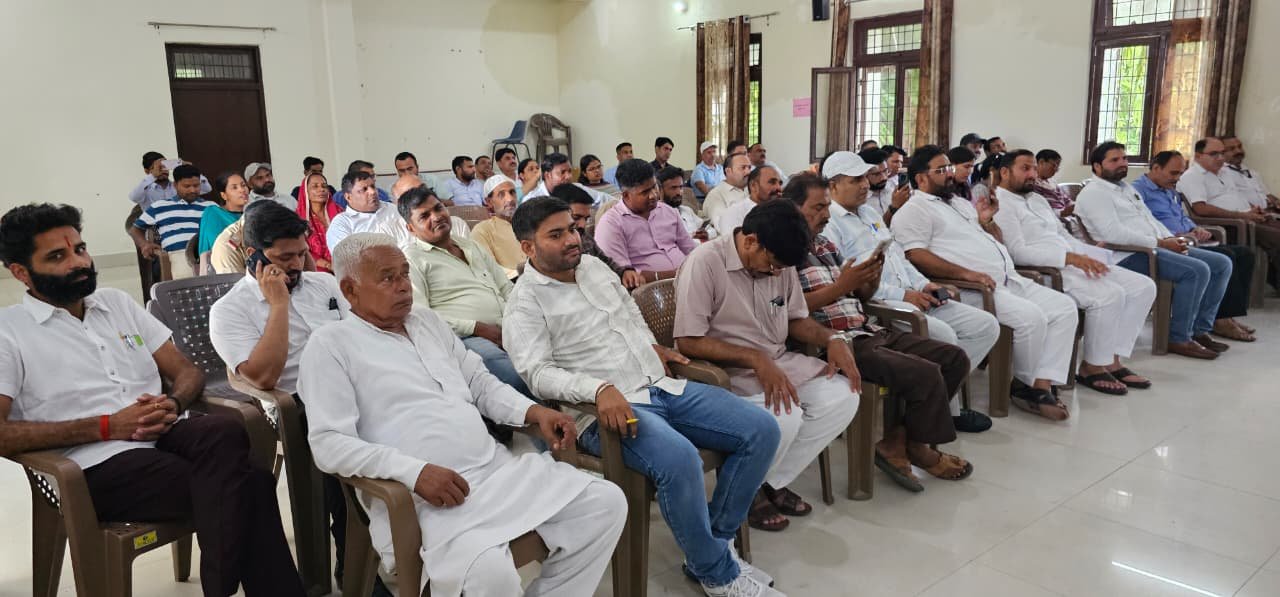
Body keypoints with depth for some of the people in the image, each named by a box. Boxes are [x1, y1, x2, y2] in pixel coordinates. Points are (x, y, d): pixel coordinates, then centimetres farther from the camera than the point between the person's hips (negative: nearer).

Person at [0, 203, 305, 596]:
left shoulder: (118, 303, 19)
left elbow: (188, 371, 18)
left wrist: (173, 405, -6)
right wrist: (107, 426, -15)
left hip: (168, 434, 5)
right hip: (101, 465, -5)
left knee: (225, 433, -34)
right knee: (249, 484, -31)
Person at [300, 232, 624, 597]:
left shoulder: (429, 321, 21)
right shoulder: (330, 345, 0)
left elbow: (480, 382, 24)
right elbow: (329, 443, -10)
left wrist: (534, 412, 4)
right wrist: (415, 472, -22)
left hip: (499, 468, 7)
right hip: (422, 496, -7)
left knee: (607, 502, -5)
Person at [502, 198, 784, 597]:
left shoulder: (593, 265, 17)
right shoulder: (526, 302, -4)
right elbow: (539, 373, -17)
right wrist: (599, 389, -32)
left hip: (662, 387, 8)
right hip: (608, 407, -8)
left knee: (762, 429, -3)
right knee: (679, 458, -36)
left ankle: (714, 541, 6)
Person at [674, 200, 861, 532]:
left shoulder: (780, 262, 5)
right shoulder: (705, 262, -18)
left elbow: (795, 318, 16)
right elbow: (688, 342, -21)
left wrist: (831, 339, -4)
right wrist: (755, 359, -28)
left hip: (778, 362, 8)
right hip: (725, 372, -7)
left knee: (844, 396, -13)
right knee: (785, 416, -31)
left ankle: (773, 482, -1)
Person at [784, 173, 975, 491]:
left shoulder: (826, 245, 19)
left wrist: (872, 277, 0)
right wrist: (839, 287, -23)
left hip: (868, 332, 10)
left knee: (955, 358, 3)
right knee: (925, 374, -22)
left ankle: (897, 438, 2)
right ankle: (920, 448, 7)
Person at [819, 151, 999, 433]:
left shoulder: (869, 211, 22)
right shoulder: (828, 223, -7)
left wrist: (924, 284, 7)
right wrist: (902, 294, -16)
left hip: (914, 296, 9)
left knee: (987, 325, -1)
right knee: (942, 335, -29)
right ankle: (947, 410, -6)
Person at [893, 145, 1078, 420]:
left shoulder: (961, 203, 26)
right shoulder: (914, 210, -1)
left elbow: (996, 243, 31)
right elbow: (916, 256, -17)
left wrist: (987, 221, 9)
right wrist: (966, 273, -23)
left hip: (1011, 280, 10)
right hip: (971, 291, -9)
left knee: (1064, 307, -5)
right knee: (1031, 317, -26)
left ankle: (1042, 385, -11)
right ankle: (1024, 385, -1)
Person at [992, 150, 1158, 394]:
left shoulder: (1037, 199, 24)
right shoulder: (1000, 203, -8)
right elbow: (1017, 252, -19)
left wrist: (1092, 255, 6)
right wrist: (1069, 257, -25)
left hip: (1074, 263, 10)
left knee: (1143, 286, -1)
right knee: (1110, 294, -29)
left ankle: (1112, 360, 0)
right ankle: (1091, 368, -11)